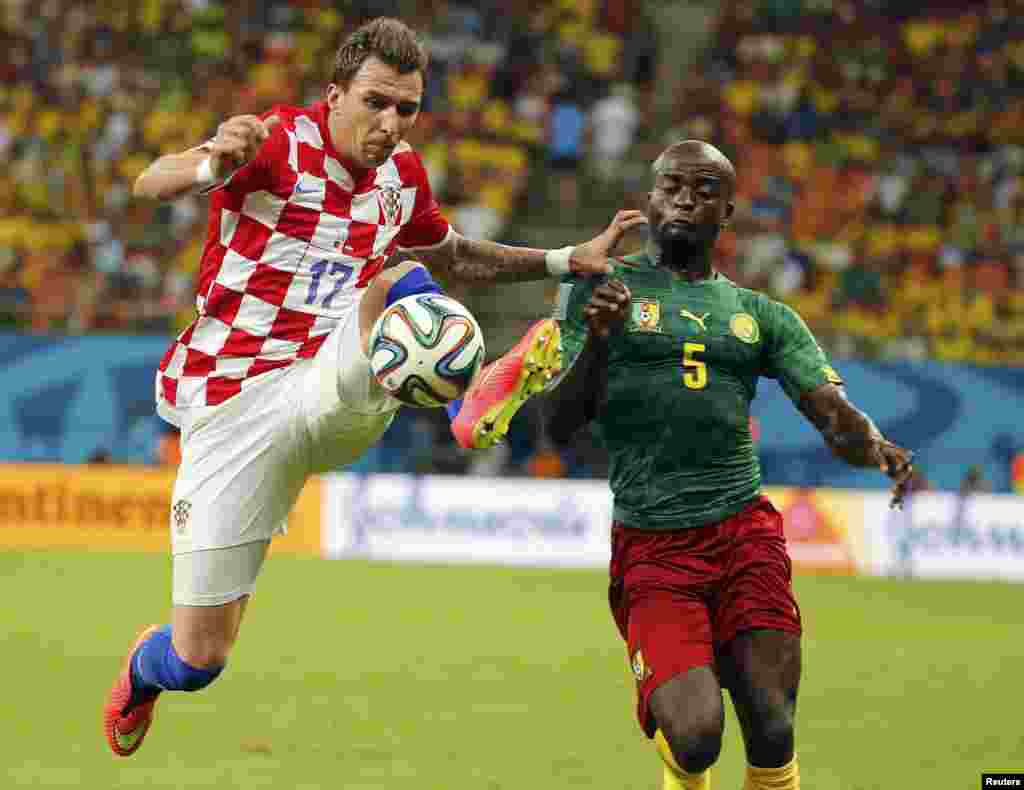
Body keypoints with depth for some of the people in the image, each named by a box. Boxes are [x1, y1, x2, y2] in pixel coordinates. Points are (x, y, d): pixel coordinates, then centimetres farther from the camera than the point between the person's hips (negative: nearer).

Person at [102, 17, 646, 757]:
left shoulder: (402, 174, 7)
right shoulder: (281, 141, -11)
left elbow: (456, 257, 29)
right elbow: (151, 183, -29)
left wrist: (570, 259, 18)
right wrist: (213, 166, -52)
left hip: (331, 392, 3)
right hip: (233, 406, -3)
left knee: (404, 284, -28)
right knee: (197, 660, 0)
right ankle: (142, 672, 35)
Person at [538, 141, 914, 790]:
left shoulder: (761, 316, 16)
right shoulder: (604, 290, 7)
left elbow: (835, 415, 5)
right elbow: (560, 426, 0)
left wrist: (876, 446, -19)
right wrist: (597, 341, -18)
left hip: (747, 533, 3)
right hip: (652, 547, -3)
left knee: (773, 735, -8)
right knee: (695, 737, -18)